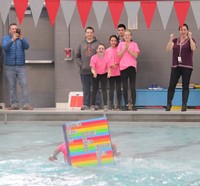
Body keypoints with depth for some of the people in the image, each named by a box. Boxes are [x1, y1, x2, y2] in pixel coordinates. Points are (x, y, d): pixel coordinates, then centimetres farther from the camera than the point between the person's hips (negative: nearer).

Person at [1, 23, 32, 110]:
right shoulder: (5, 38, 6)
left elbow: (26, 47, -8)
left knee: (24, 84, -9)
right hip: (10, 66, 0)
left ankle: (26, 104, -11)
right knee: (12, 86, 1)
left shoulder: (22, 38, 8)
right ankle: (14, 104, 5)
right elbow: (5, 47, -13)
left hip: (21, 66, 0)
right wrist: (12, 39, -29)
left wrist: (21, 39, -27)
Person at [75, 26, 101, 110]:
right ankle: (86, 104, 10)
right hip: (84, 72, 3)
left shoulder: (97, 44, 2)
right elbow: (77, 56, 13)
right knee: (86, 89, 7)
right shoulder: (81, 44, 11)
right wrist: (81, 65, -1)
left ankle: (97, 104, 2)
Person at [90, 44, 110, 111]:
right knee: (94, 90, 4)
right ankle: (93, 105, 7)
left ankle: (105, 105, -7)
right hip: (96, 75, 0)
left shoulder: (106, 58, -12)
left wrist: (108, 73, -30)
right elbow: (92, 68, -16)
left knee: (104, 90, -5)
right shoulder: (93, 58, -14)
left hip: (104, 75, 0)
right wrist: (94, 73, -38)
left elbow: (108, 67, -10)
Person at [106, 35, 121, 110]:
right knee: (111, 89, 1)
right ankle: (111, 105, 5)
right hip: (110, 72, 1)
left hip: (118, 72, -1)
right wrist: (111, 65, -11)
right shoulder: (107, 50, 8)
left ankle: (119, 105, 4)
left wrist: (117, 63, -13)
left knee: (118, 88, -1)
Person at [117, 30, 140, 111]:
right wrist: (124, 49, -10)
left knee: (132, 87, -2)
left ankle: (133, 105, 1)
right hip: (123, 67, 1)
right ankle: (126, 105, 8)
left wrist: (128, 49, -11)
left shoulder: (134, 44, 6)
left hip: (131, 67, -1)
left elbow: (135, 55, -4)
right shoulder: (121, 44, 9)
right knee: (125, 87, 3)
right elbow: (119, 55, 0)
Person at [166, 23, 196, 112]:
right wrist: (170, 39, -14)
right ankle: (169, 104, 6)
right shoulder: (175, 40, 11)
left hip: (187, 66, -2)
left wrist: (190, 38, -21)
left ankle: (184, 105, 2)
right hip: (175, 66, 2)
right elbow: (168, 49, -2)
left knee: (185, 86, -1)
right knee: (171, 85, -2)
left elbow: (193, 48, -16)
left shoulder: (190, 40, 3)